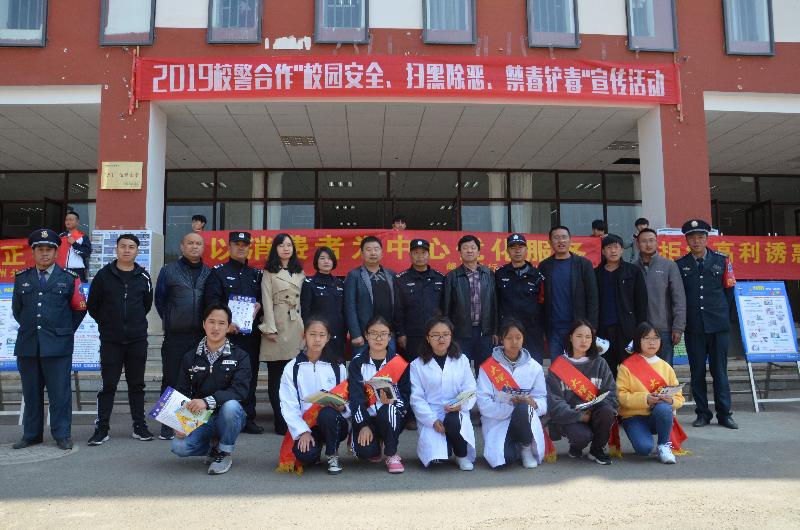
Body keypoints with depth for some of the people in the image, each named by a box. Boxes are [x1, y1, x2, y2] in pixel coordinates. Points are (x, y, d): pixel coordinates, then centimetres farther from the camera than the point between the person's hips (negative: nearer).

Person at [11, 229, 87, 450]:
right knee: (31, 392, 10)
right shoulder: (22, 278, 11)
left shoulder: (69, 279, 3)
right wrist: (30, 327, 15)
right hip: (27, 345, 3)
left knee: (60, 392, -1)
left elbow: (80, 309, 9)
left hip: (57, 345, -3)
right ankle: (31, 434, 21)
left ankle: (62, 435, 8)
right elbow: (16, 309, 20)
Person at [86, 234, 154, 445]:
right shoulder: (104, 275, -1)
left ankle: (139, 426, 17)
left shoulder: (143, 277, 3)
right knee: (108, 385, 3)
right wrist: (107, 324, 10)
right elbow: (93, 305, 6)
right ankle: (101, 428, 11)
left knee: (137, 384, 9)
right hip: (110, 340, -1)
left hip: (137, 340, 1)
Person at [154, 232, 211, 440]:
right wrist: (170, 321, 5)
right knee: (171, 380, 3)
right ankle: (167, 425, 13)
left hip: (202, 336, 2)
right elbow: (159, 300, 6)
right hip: (175, 337, -2)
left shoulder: (209, 273, 11)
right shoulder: (168, 271, 3)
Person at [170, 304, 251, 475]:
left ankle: (224, 453, -8)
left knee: (230, 405, -35)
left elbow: (240, 390, -19)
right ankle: (214, 445, 8)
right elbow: (182, 392, 4)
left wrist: (208, 401, -33)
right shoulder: (190, 358, 6)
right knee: (179, 446, -25)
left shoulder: (240, 356, -5)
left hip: (228, 416, -2)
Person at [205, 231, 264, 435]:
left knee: (250, 375, 5)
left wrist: (258, 305, -5)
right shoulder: (218, 272, 5)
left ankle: (248, 418, 13)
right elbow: (211, 300, -7)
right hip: (227, 332, -4)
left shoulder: (256, 274, 18)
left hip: (251, 332, 4)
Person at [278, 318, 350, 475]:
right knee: (304, 455, -31)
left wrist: (343, 407, -19)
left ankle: (333, 456, -8)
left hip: (334, 424, 0)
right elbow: (288, 405, -4)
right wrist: (302, 431, -16)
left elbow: (349, 400, 5)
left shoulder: (337, 367, 6)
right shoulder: (292, 368, 2)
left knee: (327, 413, -35)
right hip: (305, 426, 0)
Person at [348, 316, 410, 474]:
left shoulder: (399, 363, 0)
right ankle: (374, 450, 13)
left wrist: (392, 402, -25)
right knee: (363, 450, -27)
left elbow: (406, 395, -2)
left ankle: (392, 455, -11)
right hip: (366, 417, 1)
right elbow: (356, 397, -6)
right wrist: (363, 425, -18)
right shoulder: (357, 363, 1)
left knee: (387, 411, -36)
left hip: (391, 418, 0)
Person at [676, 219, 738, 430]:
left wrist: (725, 316, 7)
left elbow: (729, 290, 9)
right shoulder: (680, 265, 4)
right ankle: (703, 413, 15)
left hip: (719, 326, 0)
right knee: (697, 372, 5)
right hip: (693, 328, 0)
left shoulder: (722, 260, 5)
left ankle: (724, 414, 13)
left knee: (720, 371, 4)